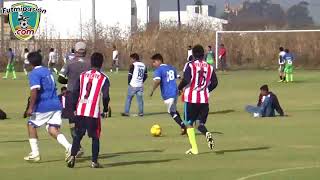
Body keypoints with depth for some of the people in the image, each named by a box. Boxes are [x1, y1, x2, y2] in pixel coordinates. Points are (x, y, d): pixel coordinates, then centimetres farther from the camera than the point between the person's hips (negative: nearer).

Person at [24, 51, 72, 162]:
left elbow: (34, 90, -20)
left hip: (43, 106, -7)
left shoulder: (34, 74, -8)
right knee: (53, 130, 4)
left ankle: (35, 154, 12)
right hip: (56, 105, 7)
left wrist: (31, 107, -20)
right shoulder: (48, 71, 18)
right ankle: (69, 147, -20)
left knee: (31, 125, 13)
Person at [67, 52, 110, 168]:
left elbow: (75, 93, 8)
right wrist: (105, 110, 7)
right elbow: (106, 96, -8)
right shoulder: (104, 79, -1)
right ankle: (94, 162, 7)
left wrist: (75, 108, 16)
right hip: (94, 112, -3)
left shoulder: (82, 75, 9)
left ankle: (72, 156, -3)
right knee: (95, 137, 8)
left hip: (80, 111, 3)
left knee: (78, 135, 13)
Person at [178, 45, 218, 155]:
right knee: (201, 123, 13)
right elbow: (214, 83, 6)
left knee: (189, 123, 10)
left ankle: (194, 148, 4)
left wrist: (180, 88, 0)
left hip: (191, 99, -3)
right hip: (204, 99, 3)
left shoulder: (190, 66, -8)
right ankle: (207, 134, -22)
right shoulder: (209, 67, 5)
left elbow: (186, 80, -19)